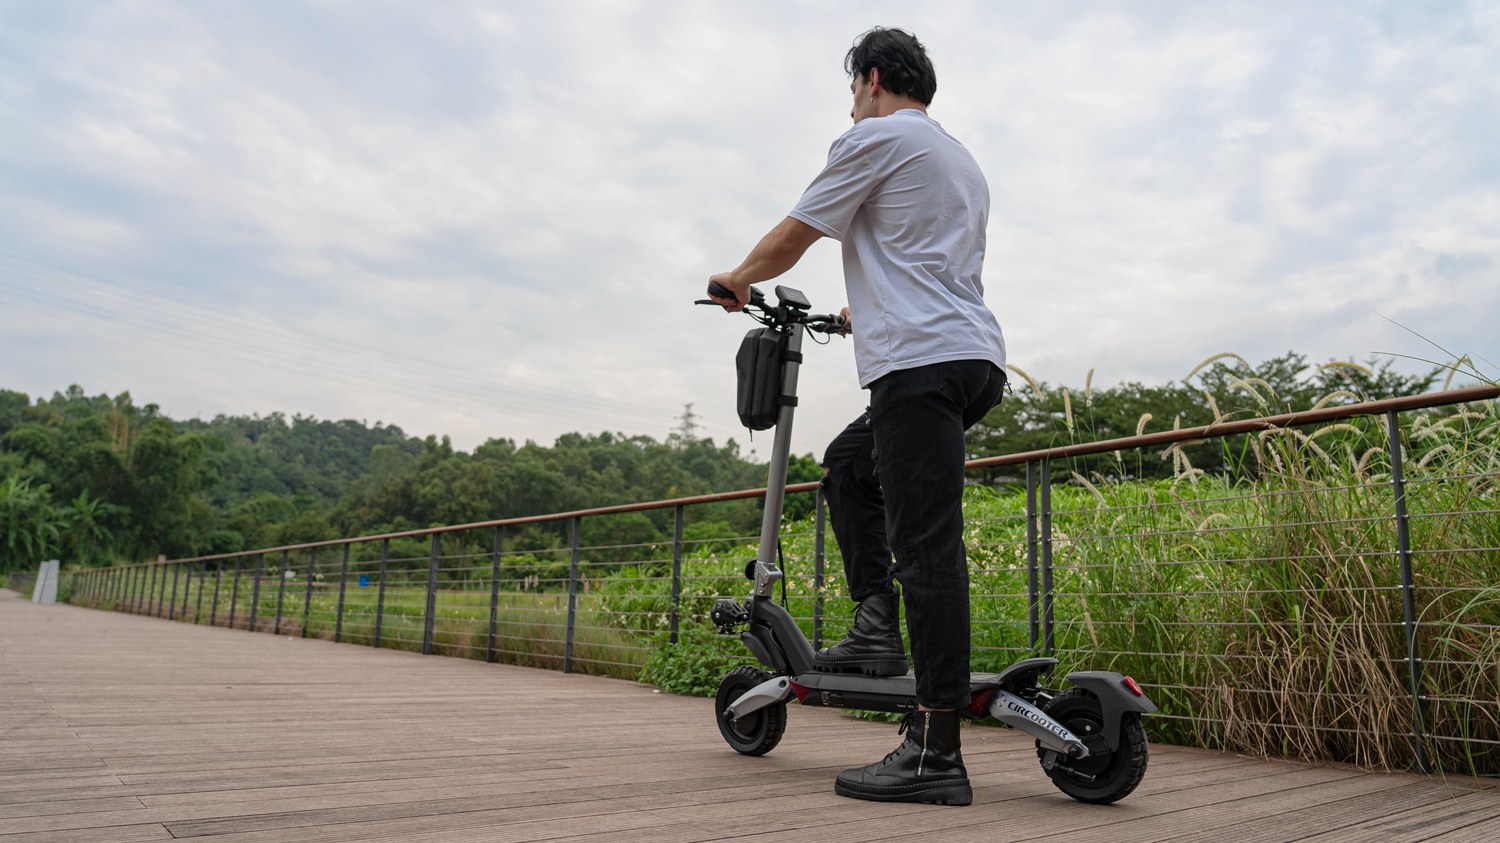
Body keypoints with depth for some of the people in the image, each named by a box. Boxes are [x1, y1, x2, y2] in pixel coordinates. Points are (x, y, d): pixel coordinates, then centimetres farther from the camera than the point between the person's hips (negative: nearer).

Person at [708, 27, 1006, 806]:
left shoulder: (875, 139, 2)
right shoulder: (960, 160, 30)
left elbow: (788, 241, 5)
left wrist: (737, 279, 25)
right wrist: (863, 310, 53)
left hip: (922, 362, -10)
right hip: (973, 358, 10)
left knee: (926, 545, -14)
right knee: (848, 464, 23)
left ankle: (935, 754, -13)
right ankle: (877, 629, 15)